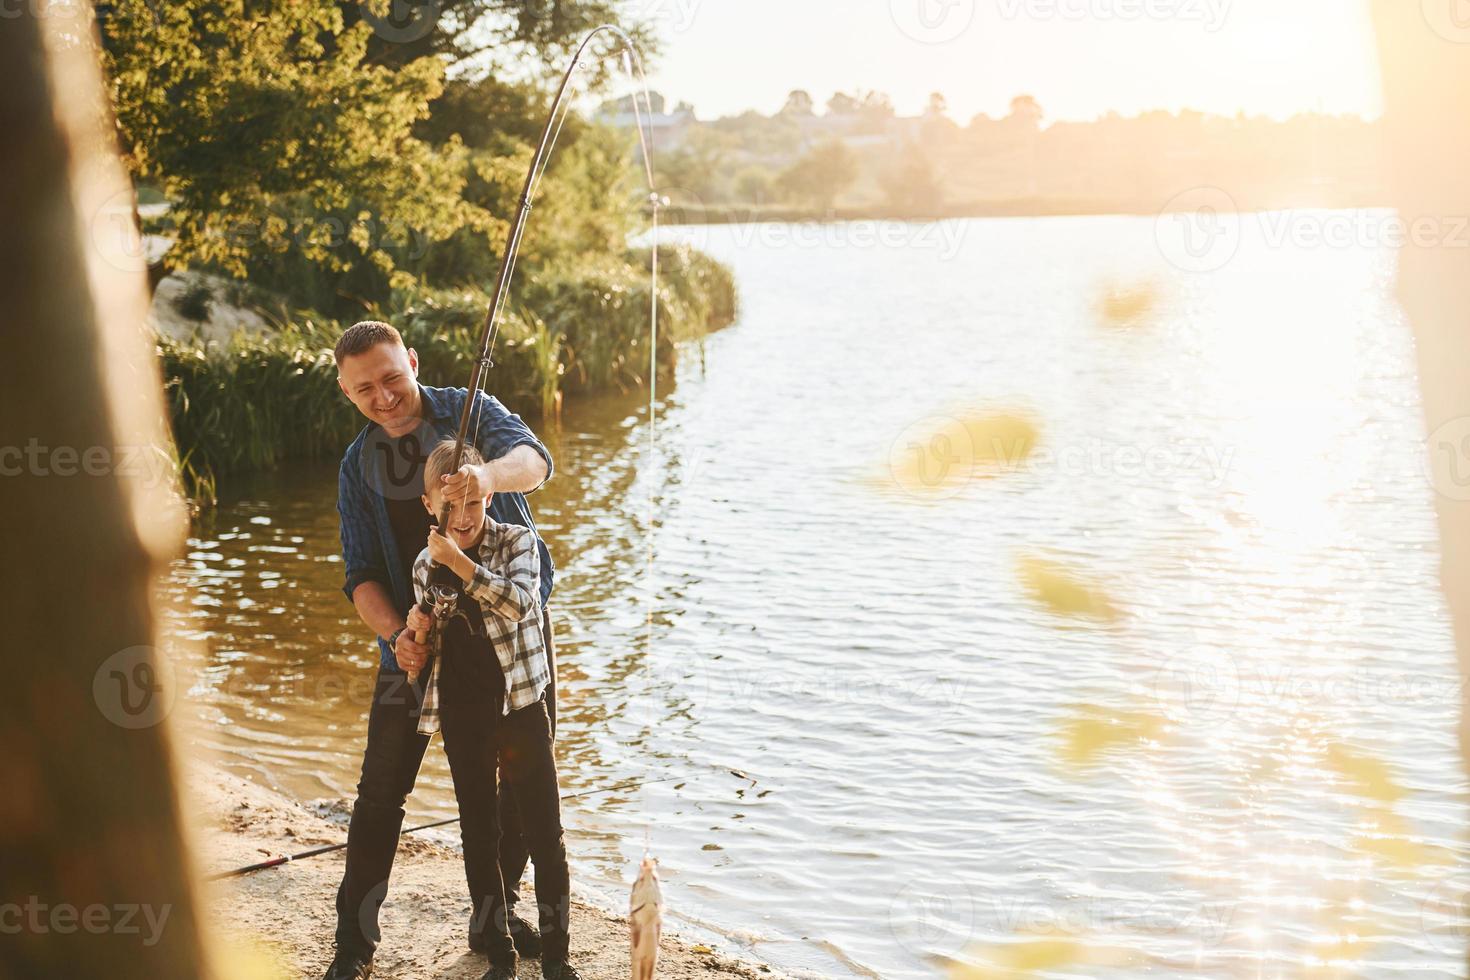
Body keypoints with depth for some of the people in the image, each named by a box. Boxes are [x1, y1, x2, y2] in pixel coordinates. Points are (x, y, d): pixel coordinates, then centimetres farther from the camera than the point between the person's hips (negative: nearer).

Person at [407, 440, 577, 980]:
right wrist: (416, 631, -5)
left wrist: (459, 561, -31)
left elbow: (517, 600, -25)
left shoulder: (517, 541, -6)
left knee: (545, 835, 0)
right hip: (460, 717, 4)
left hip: (519, 707, -4)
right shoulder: (425, 565, 6)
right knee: (478, 835, 11)